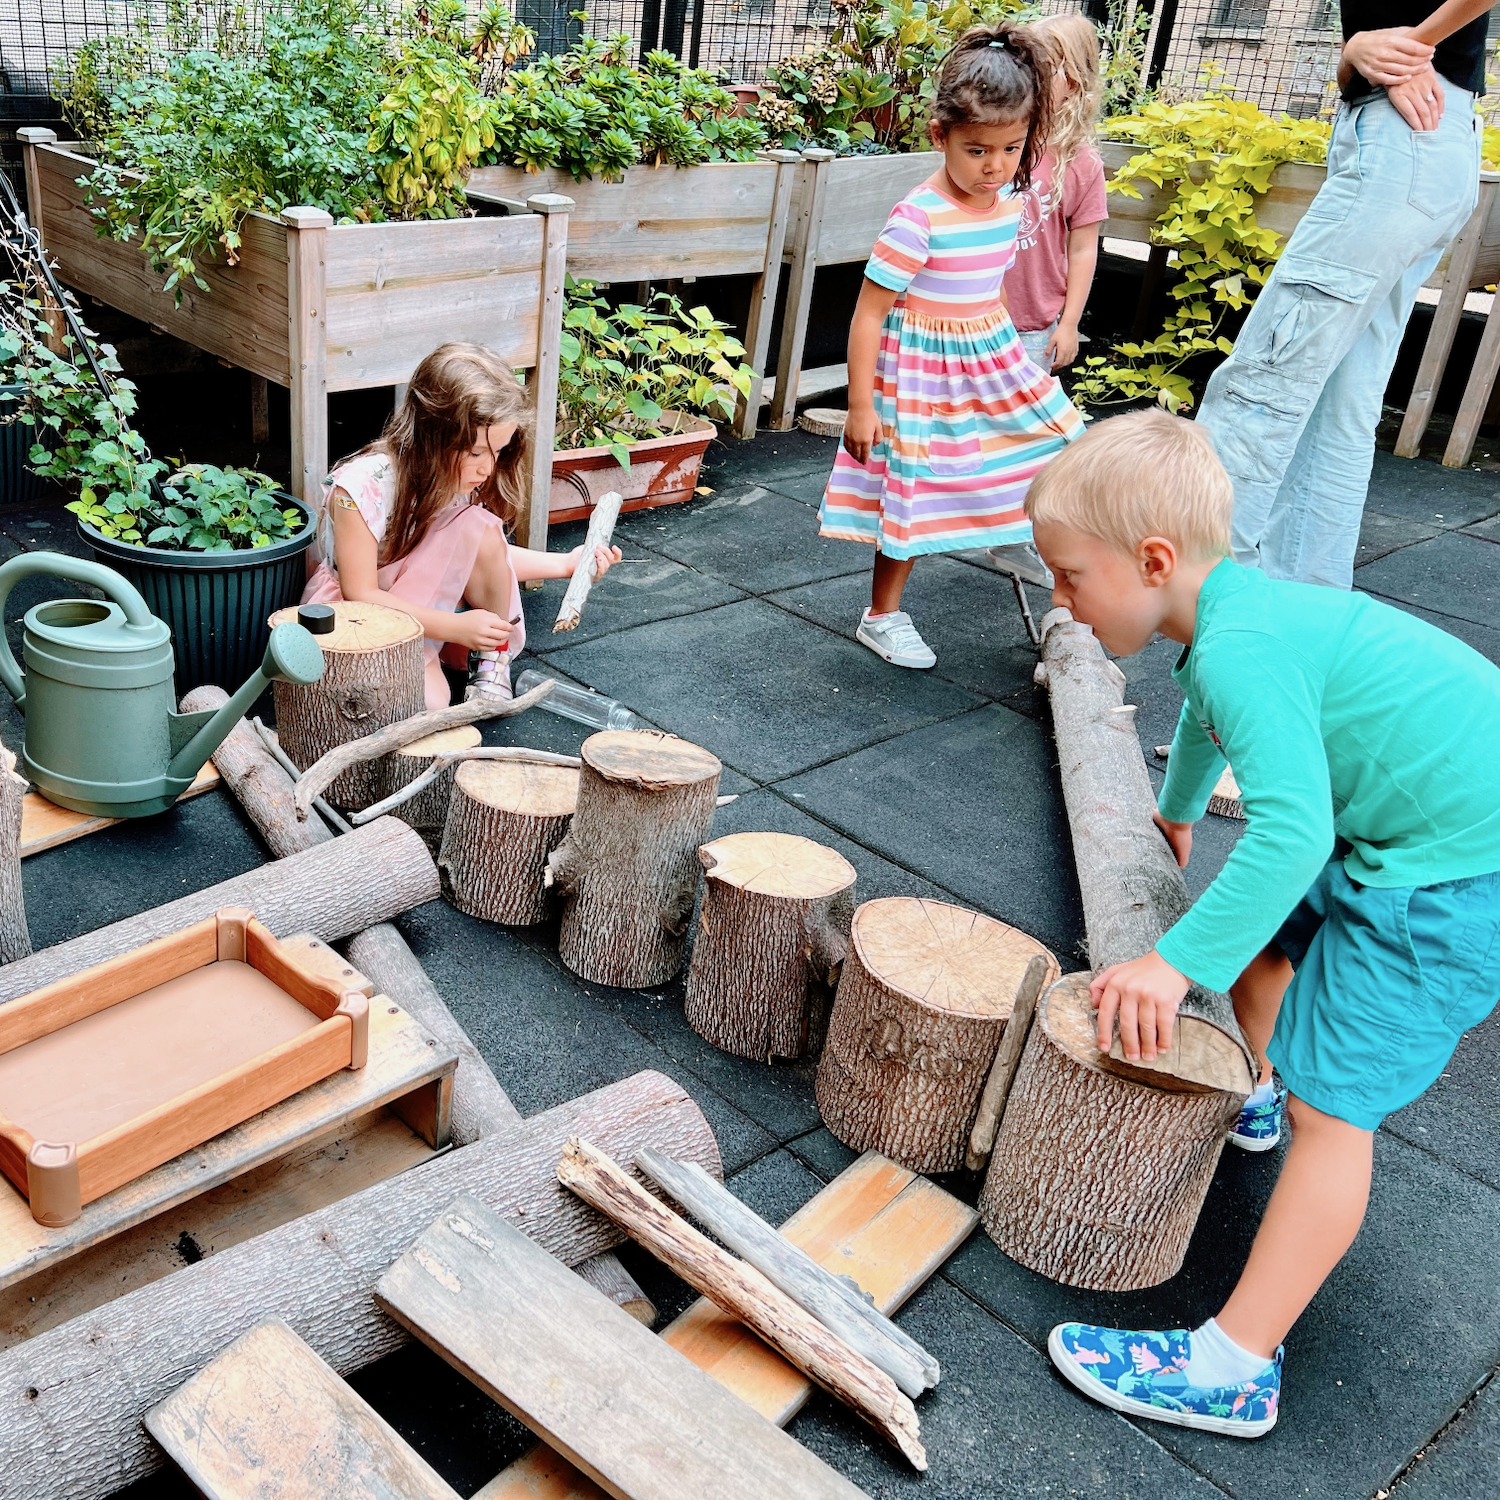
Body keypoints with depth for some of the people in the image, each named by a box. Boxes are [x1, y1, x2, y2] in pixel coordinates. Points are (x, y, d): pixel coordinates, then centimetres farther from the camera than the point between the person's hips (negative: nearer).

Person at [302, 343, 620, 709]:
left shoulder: (460, 477, -10)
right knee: (429, 701, -31)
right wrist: (455, 627, -31)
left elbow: (486, 557, 6)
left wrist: (565, 563, -7)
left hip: (424, 601, 6)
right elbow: (360, 595, -25)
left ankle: (493, 664, -8)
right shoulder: (360, 488, -29)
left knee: (479, 527, -22)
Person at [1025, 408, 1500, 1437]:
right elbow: (1211, 718, 28)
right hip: (1407, 825, 10)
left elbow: (1293, 829, -37)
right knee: (1269, 939, 29)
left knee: (1331, 1106, -8)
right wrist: (1177, 809, 46)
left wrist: (1179, 960, -32)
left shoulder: (1240, 648, -27)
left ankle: (1233, 1371, -1)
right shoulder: (1240, 605, 5)